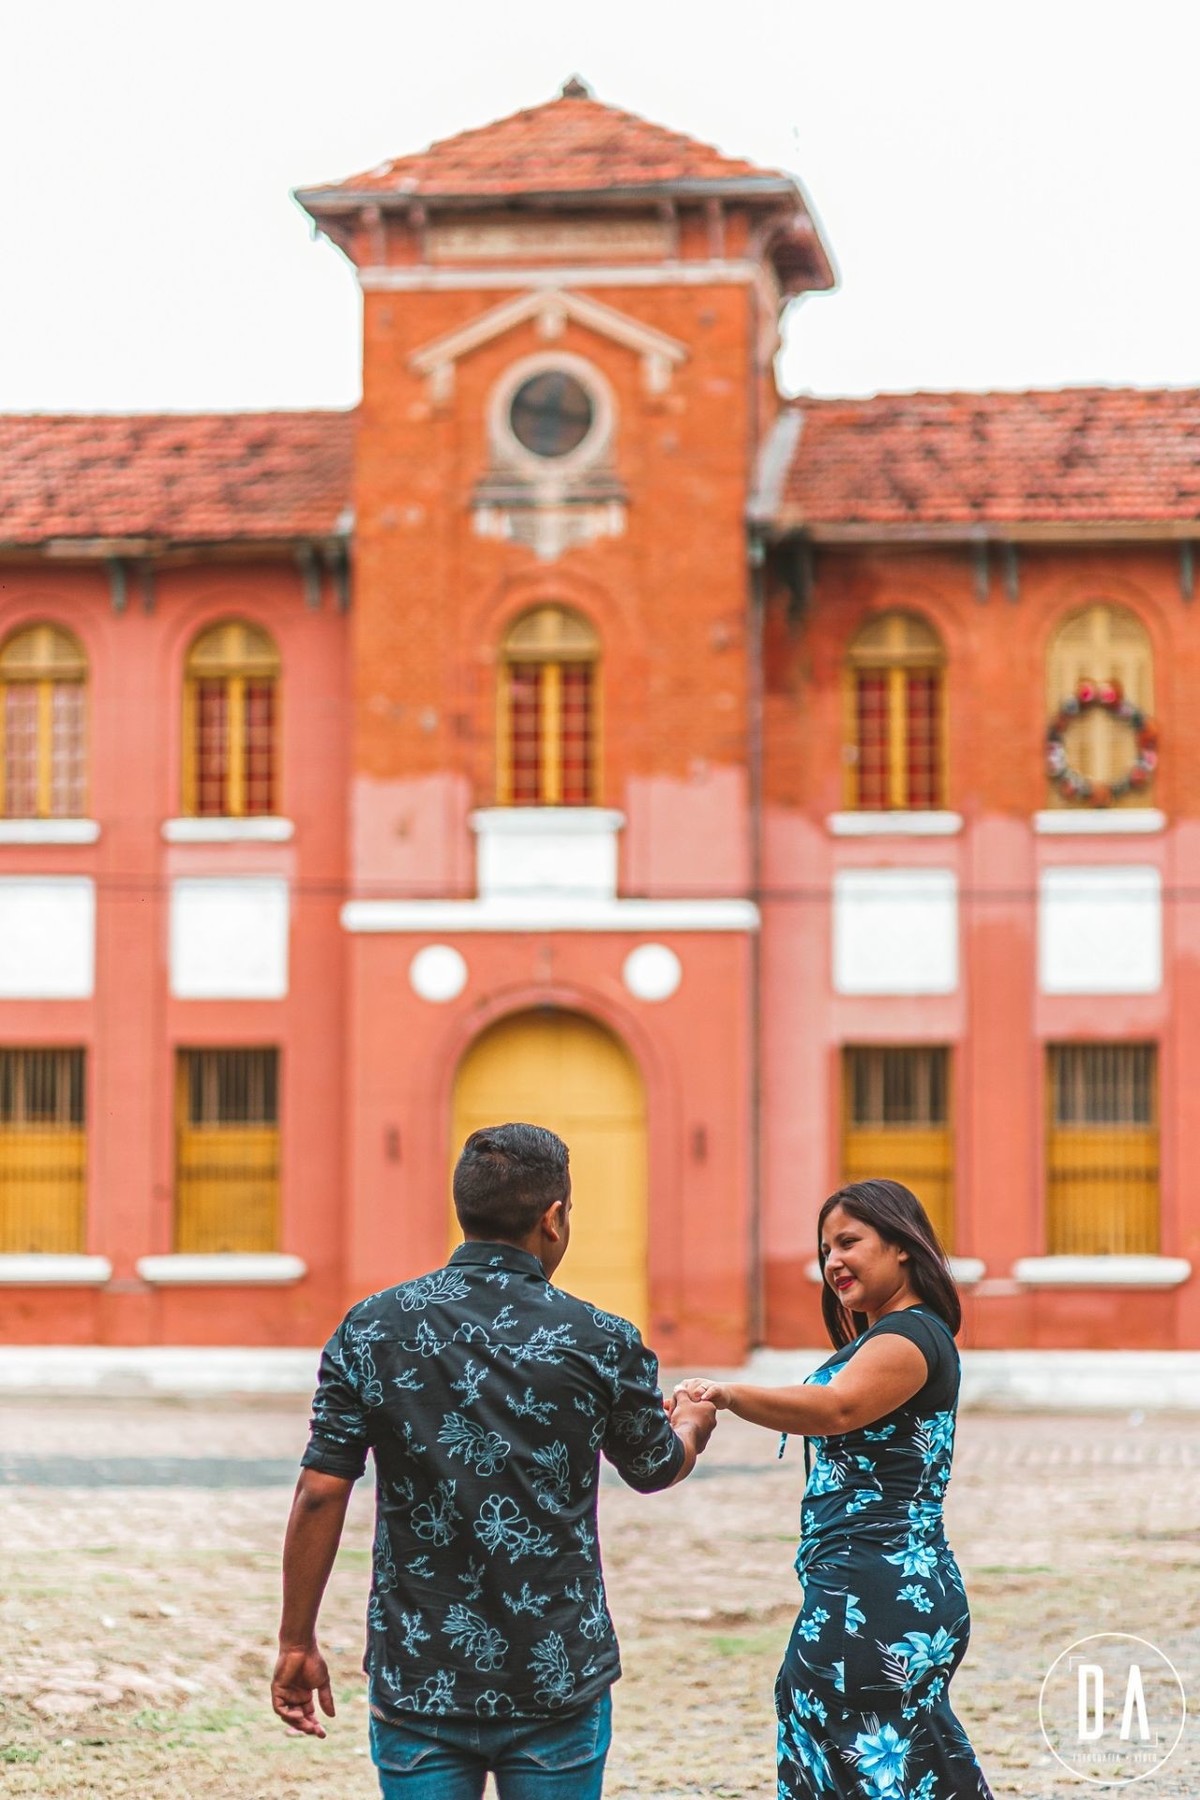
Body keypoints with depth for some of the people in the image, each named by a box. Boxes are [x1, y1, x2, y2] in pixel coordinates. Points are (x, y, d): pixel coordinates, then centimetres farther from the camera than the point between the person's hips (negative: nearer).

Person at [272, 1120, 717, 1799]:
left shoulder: (371, 1330, -4)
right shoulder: (601, 1342, -5)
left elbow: (321, 1494, -6)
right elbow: (657, 1467, 13)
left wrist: (297, 1644, 4)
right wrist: (695, 1423, 37)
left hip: (417, 1681, 1)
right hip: (558, 1683, -1)